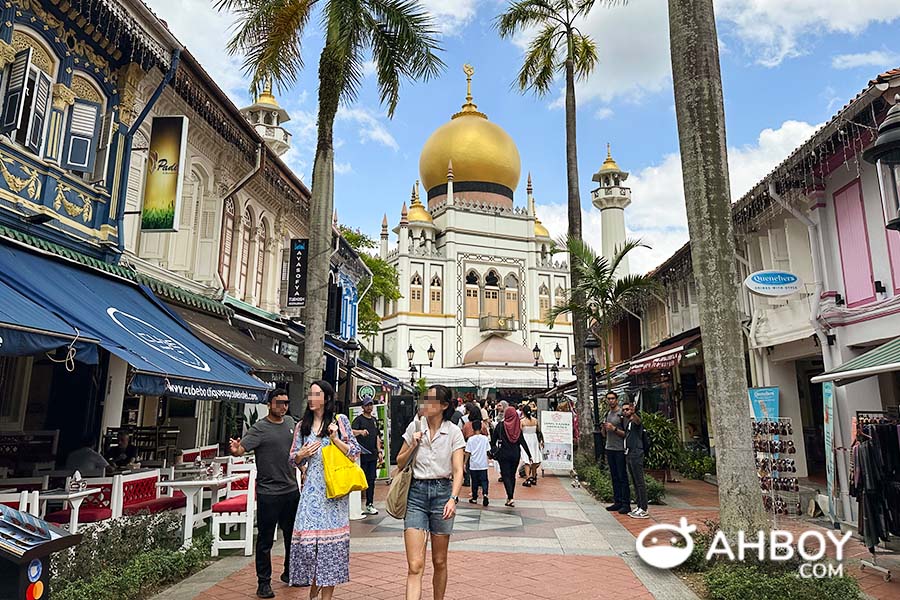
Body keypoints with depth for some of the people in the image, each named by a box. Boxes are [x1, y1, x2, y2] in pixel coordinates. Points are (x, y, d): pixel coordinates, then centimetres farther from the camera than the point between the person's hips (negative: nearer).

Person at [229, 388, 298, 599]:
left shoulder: (291, 423, 7)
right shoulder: (259, 429, -12)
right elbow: (242, 448, -26)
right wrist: (236, 450, -47)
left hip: (292, 489, 6)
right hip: (269, 493, -6)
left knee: (293, 535, 18)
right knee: (265, 539, 3)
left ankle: (290, 573, 35)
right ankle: (263, 582, 17)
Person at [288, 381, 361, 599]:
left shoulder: (340, 420, 2)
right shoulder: (303, 425, 11)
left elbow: (356, 452, 0)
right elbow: (293, 458, 17)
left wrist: (336, 439, -12)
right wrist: (302, 454, -5)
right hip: (312, 487, 3)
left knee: (330, 536, 1)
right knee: (307, 534, -2)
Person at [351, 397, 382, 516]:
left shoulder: (375, 420, 16)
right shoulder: (359, 419, -3)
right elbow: (352, 431, -20)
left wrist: (379, 451, 13)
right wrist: (360, 431, -40)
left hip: (373, 455, 6)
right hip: (362, 455, -6)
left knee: (371, 479, 8)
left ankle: (370, 504, 15)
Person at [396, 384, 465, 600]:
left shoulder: (453, 432, -2)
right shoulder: (415, 427, 3)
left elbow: (458, 471, -7)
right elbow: (400, 462, 12)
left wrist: (453, 499, -21)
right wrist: (413, 446, -6)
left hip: (442, 491, 0)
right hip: (416, 493, 1)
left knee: (439, 562, 13)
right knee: (415, 566, -8)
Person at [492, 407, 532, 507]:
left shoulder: (500, 425, -8)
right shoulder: (518, 426, -4)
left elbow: (493, 440, -3)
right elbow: (523, 442, -3)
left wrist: (493, 452, 11)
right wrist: (529, 455, 1)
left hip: (504, 454, -3)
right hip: (515, 454, 3)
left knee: (506, 475, 1)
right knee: (512, 475, 16)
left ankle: (510, 497, -15)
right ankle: (510, 497, 22)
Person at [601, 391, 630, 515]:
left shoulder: (622, 414, -7)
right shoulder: (607, 414, 15)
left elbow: (626, 433, -11)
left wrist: (614, 429, -21)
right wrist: (603, 428, -1)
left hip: (620, 450, -7)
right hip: (609, 449, 7)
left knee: (623, 477, -5)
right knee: (614, 477, 11)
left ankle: (626, 504, -2)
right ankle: (617, 502, 16)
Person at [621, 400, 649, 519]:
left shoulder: (635, 420, -9)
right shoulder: (627, 421, 18)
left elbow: (638, 420, -35)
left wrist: (633, 413, -56)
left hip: (636, 454, -10)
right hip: (629, 454, 10)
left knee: (639, 482, -8)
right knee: (635, 482, 13)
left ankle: (644, 510, -6)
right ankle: (639, 506, 20)